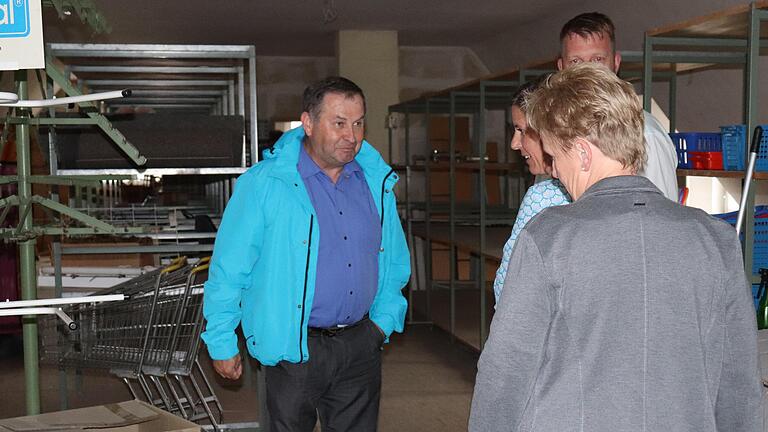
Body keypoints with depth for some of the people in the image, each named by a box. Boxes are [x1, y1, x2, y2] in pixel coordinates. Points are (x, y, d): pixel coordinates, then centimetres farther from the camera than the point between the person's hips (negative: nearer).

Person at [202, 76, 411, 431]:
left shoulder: (377, 181, 3)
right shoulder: (264, 185, -12)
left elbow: (394, 259, 15)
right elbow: (228, 268, -9)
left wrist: (384, 318, 10)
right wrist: (222, 343, -5)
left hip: (360, 345, 4)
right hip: (294, 350, -4)